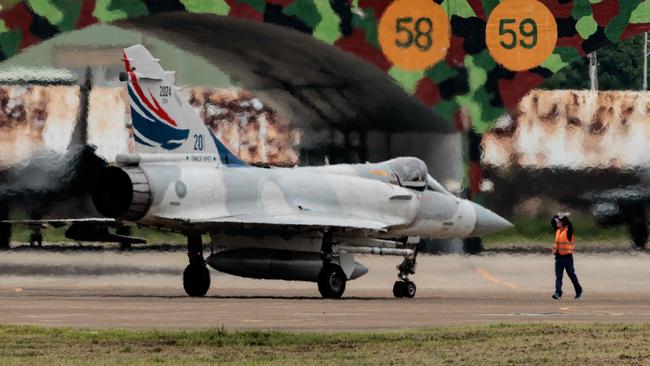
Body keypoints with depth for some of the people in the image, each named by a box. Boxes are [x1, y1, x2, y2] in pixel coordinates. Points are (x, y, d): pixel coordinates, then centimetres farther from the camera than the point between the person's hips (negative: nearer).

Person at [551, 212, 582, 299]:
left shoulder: (568, 230, -10)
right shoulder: (558, 230, 10)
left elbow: (569, 224, -28)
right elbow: (553, 222, 19)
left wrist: (565, 217, -20)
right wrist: (557, 216, 6)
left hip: (567, 256, -6)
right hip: (559, 256, 6)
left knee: (572, 275, 6)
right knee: (558, 276, -3)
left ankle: (578, 291, 22)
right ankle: (558, 292, -8)